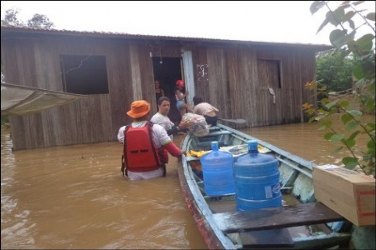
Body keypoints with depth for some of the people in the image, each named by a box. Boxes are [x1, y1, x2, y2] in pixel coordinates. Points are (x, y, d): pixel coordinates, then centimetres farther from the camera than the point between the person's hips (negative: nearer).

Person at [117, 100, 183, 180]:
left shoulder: (123, 131, -6)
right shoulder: (157, 128, -13)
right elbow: (171, 148, -12)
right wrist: (181, 154, 6)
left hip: (133, 175, 3)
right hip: (155, 174, -2)